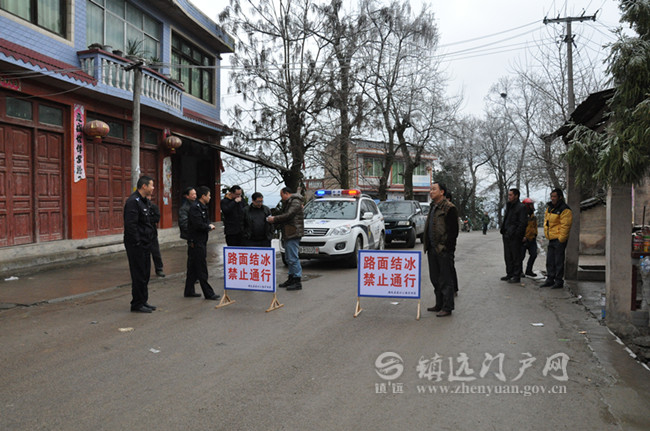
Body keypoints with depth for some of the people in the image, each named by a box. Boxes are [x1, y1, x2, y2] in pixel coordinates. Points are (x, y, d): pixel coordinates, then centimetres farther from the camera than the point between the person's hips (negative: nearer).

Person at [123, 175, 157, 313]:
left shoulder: (145, 201, 15)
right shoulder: (133, 201, -16)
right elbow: (130, 225, -22)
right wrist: (137, 242, -21)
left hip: (145, 244, 10)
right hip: (136, 245, -10)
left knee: (145, 274, 15)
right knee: (139, 275, -3)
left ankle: (143, 301, 25)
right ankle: (137, 304, 6)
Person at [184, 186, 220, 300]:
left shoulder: (202, 207, 16)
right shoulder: (195, 207, -16)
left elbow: (205, 221, 23)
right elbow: (198, 224, -25)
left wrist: (209, 225, 1)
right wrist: (209, 227, -8)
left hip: (201, 241, 10)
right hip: (196, 242, -10)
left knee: (194, 268, 14)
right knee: (201, 268, -4)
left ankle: (189, 291, 22)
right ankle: (208, 293, 0)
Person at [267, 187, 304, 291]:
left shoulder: (295, 202, -9)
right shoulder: (288, 203, 24)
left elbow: (288, 215, -19)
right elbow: (285, 216, 22)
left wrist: (274, 219, -12)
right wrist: (274, 219, 6)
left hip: (293, 234, -11)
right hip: (288, 235, 11)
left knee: (293, 258, -11)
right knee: (289, 258, 14)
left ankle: (298, 281, -8)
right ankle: (291, 279, 22)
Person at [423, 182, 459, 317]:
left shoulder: (449, 208, -11)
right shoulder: (433, 207, 16)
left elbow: (453, 230, -14)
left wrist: (447, 248, -17)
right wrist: (427, 246, 15)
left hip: (444, 250, -9)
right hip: (433, 249, 9)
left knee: (445, 280, -1)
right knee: (435, 279, 15)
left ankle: (447, 308, 6)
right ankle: (439, 305, 26)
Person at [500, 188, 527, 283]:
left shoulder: (521, 207, -10)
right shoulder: (509, 206, 16)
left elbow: (522, 223, -14)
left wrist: (515, 234, -18)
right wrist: (503, 230, 13)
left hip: (515, 237, -9)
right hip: (507, 235, 9)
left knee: (516, 257, -1)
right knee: (508, 256, 14)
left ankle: (517, 276, 5)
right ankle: (510, 274, 24)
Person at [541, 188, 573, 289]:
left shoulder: (565, 210, -14)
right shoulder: (549, 207, 12)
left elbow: (565, 226, -17)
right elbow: (546, 220, 22)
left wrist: (560, 239, -17)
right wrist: (546, 233, 14)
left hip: (559, 239, -8)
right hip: (551, 239, 9)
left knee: (558, 261, -3)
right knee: (550, 261, 13)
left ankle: (559, 281, 4)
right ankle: (550, 279, 22)